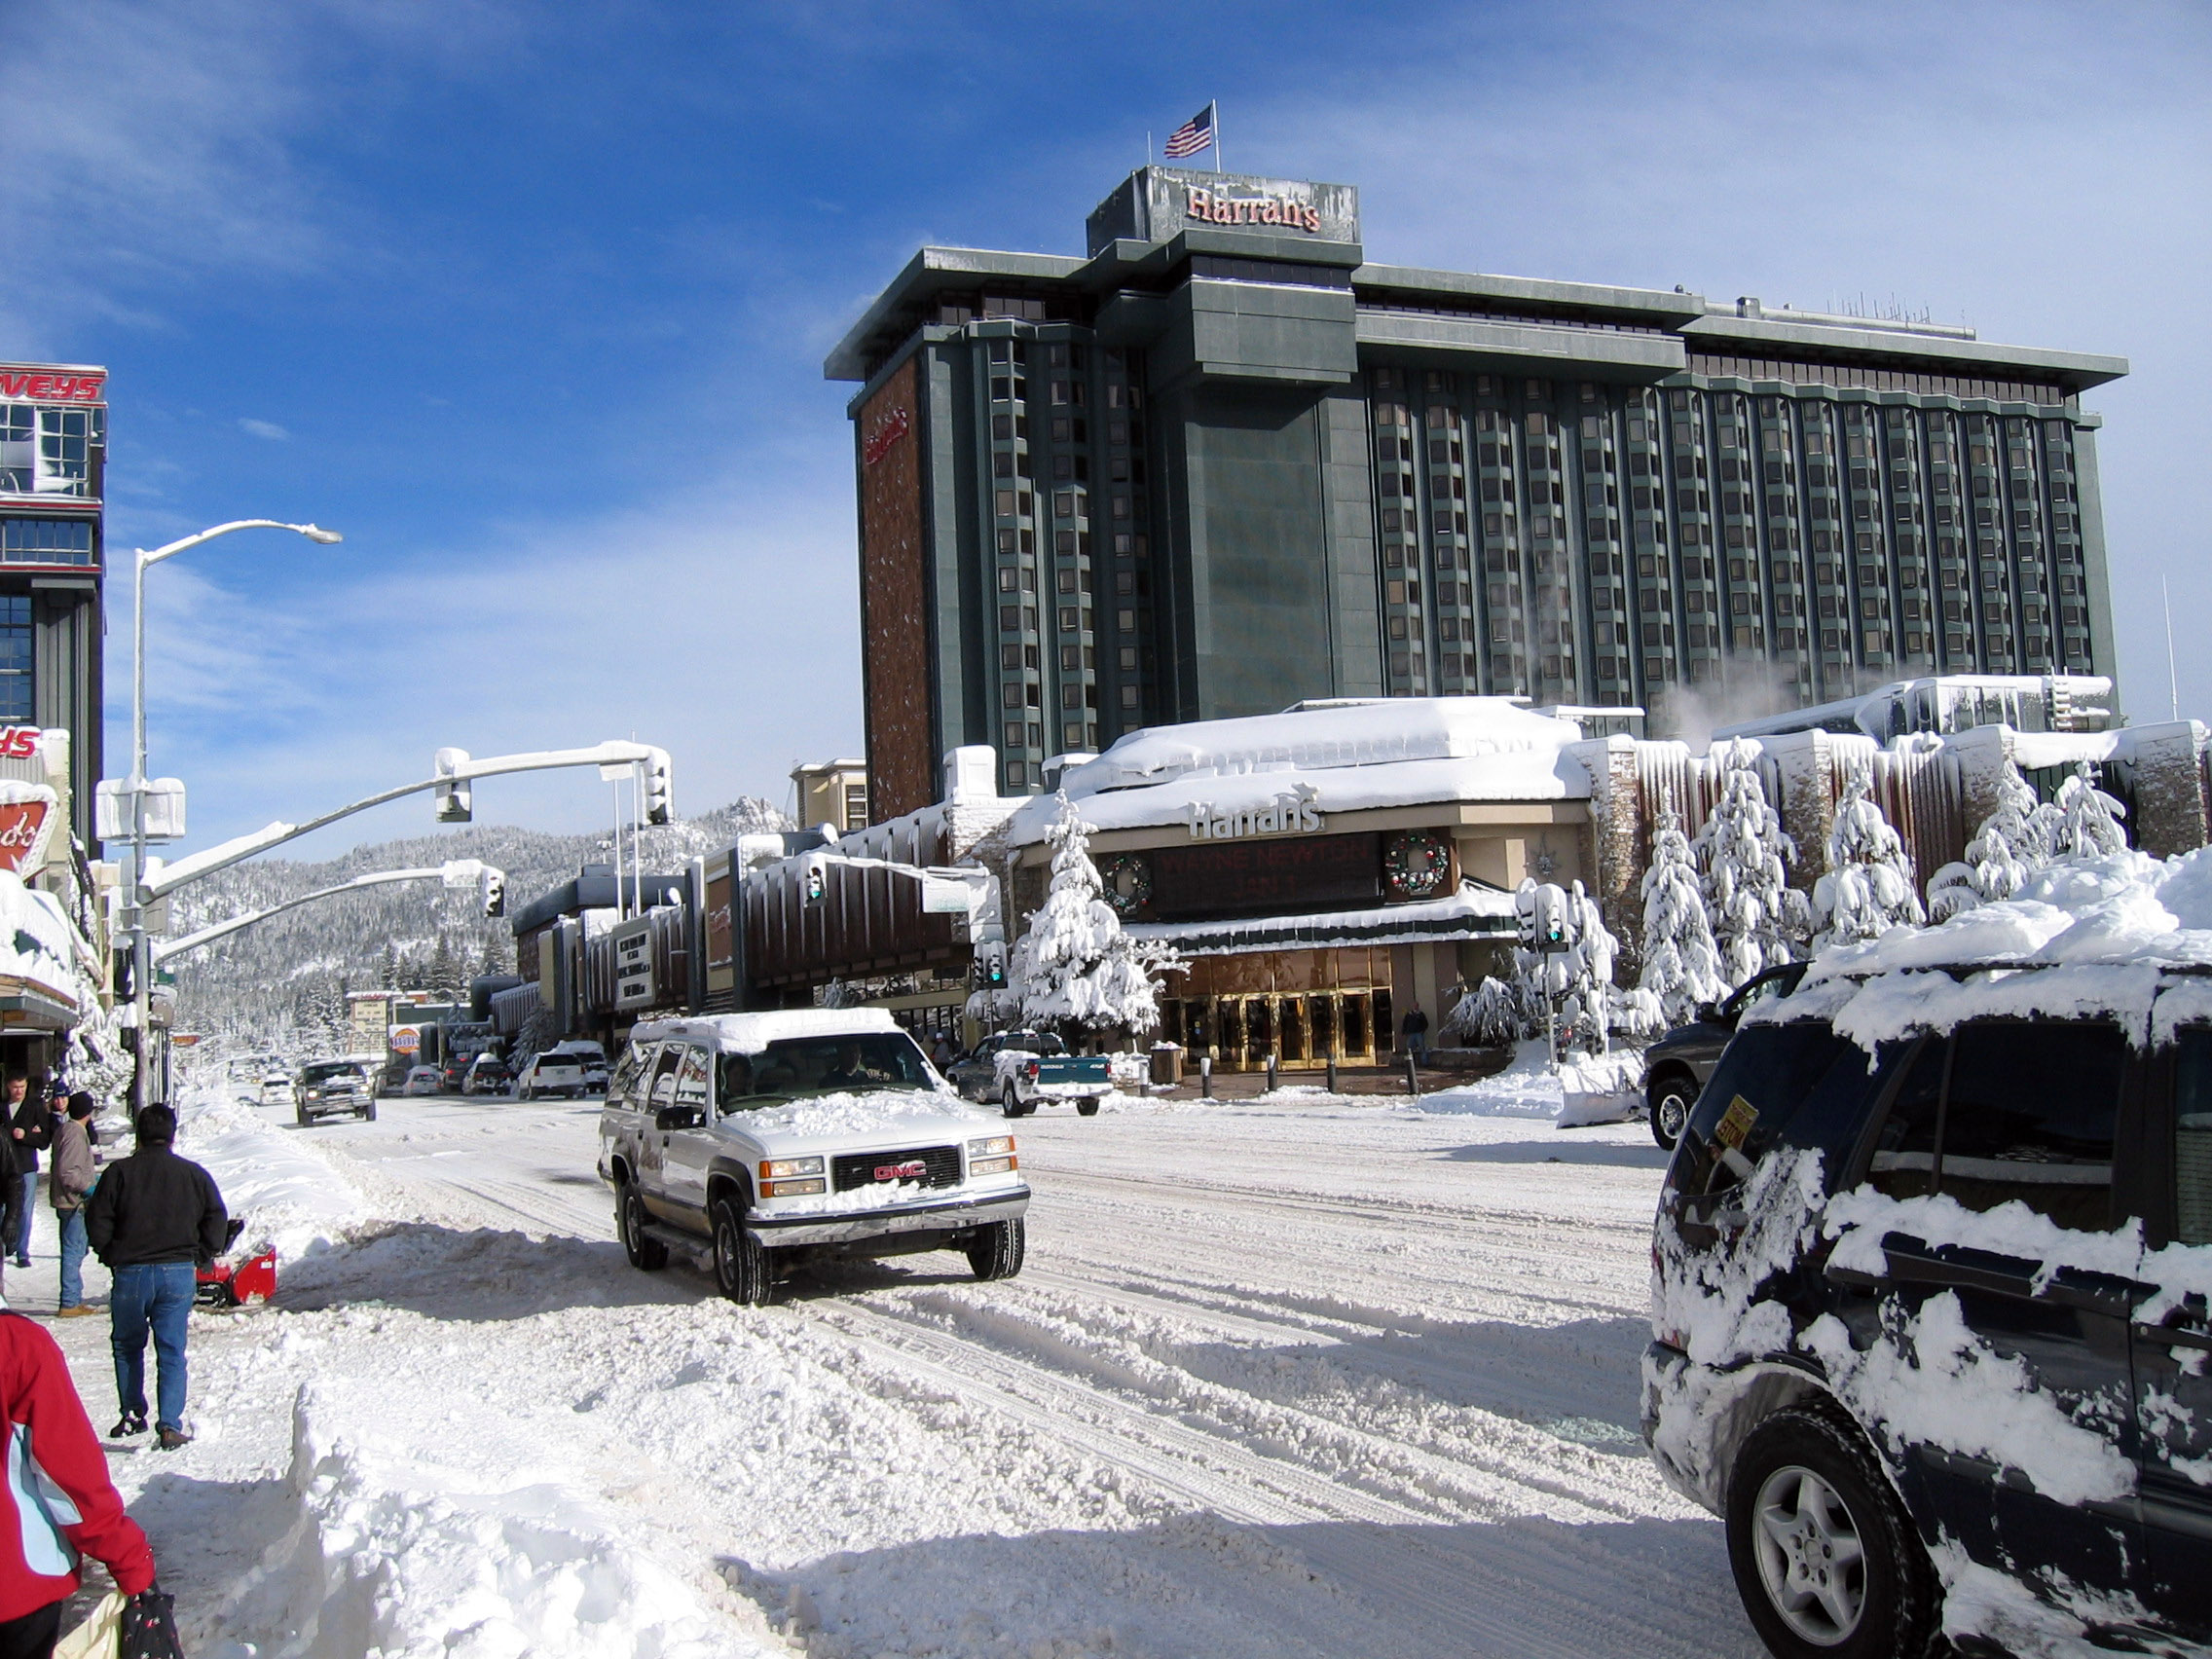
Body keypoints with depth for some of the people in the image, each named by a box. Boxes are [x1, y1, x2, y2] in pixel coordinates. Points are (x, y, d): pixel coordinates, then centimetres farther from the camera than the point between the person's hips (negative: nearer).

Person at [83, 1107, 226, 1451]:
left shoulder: (118, 1172, -2)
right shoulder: (194, 1174, 2)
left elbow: (97, 1224, -3)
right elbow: (217, 1224, 3)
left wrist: (112, 1258, 11)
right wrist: (203, 1255, 17)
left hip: (130, 1272, -1)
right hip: (178, 1272, 1)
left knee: (127, 1346, 19)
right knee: (172, 1352, 4)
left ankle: (133, 1413, 19)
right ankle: (170, 1425, -3)